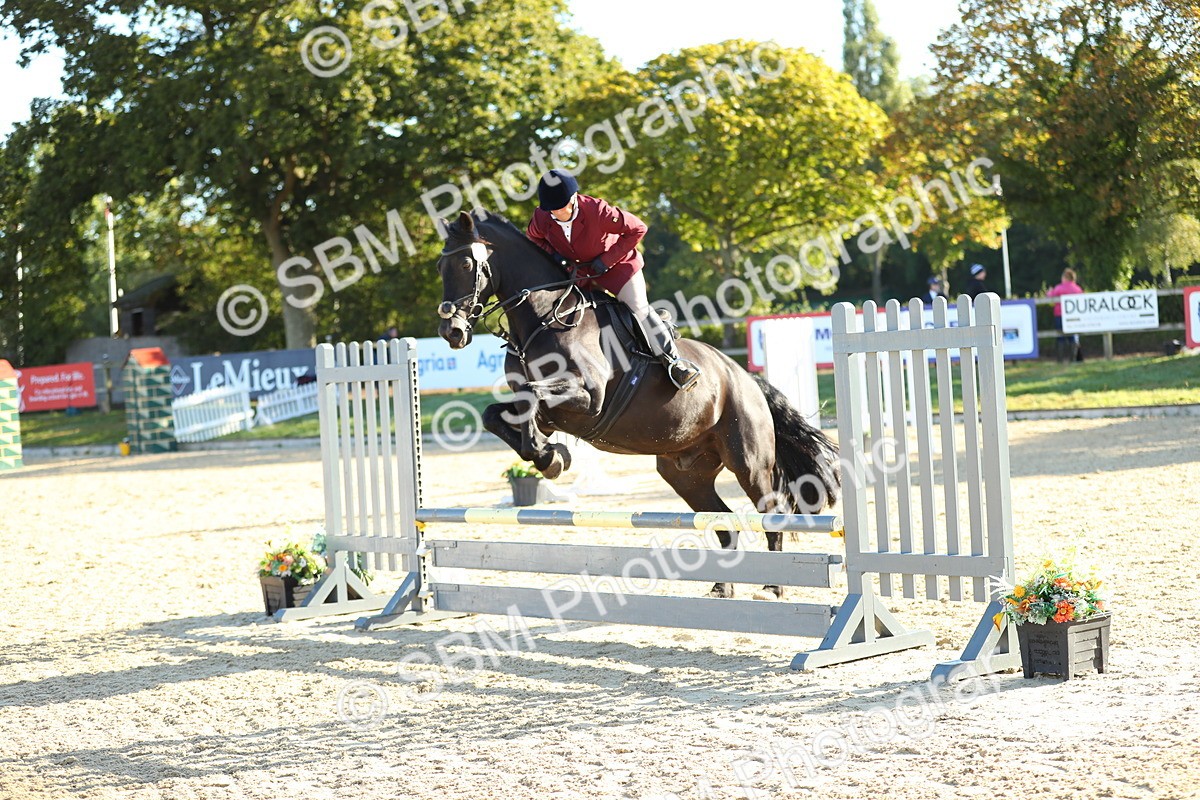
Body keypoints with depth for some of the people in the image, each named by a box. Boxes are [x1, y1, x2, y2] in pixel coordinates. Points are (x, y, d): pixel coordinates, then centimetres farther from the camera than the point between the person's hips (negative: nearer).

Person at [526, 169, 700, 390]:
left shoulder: (597, 211, -33)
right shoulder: (541, 218, -20)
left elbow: (637, 229, -25)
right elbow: (534, 237, 5)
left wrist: (606, 259, -26)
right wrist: (552, 254, -16)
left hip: (618, 266, -5)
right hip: (579, 273, 5)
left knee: (638, 308, -15)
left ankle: (672, 360, -8)